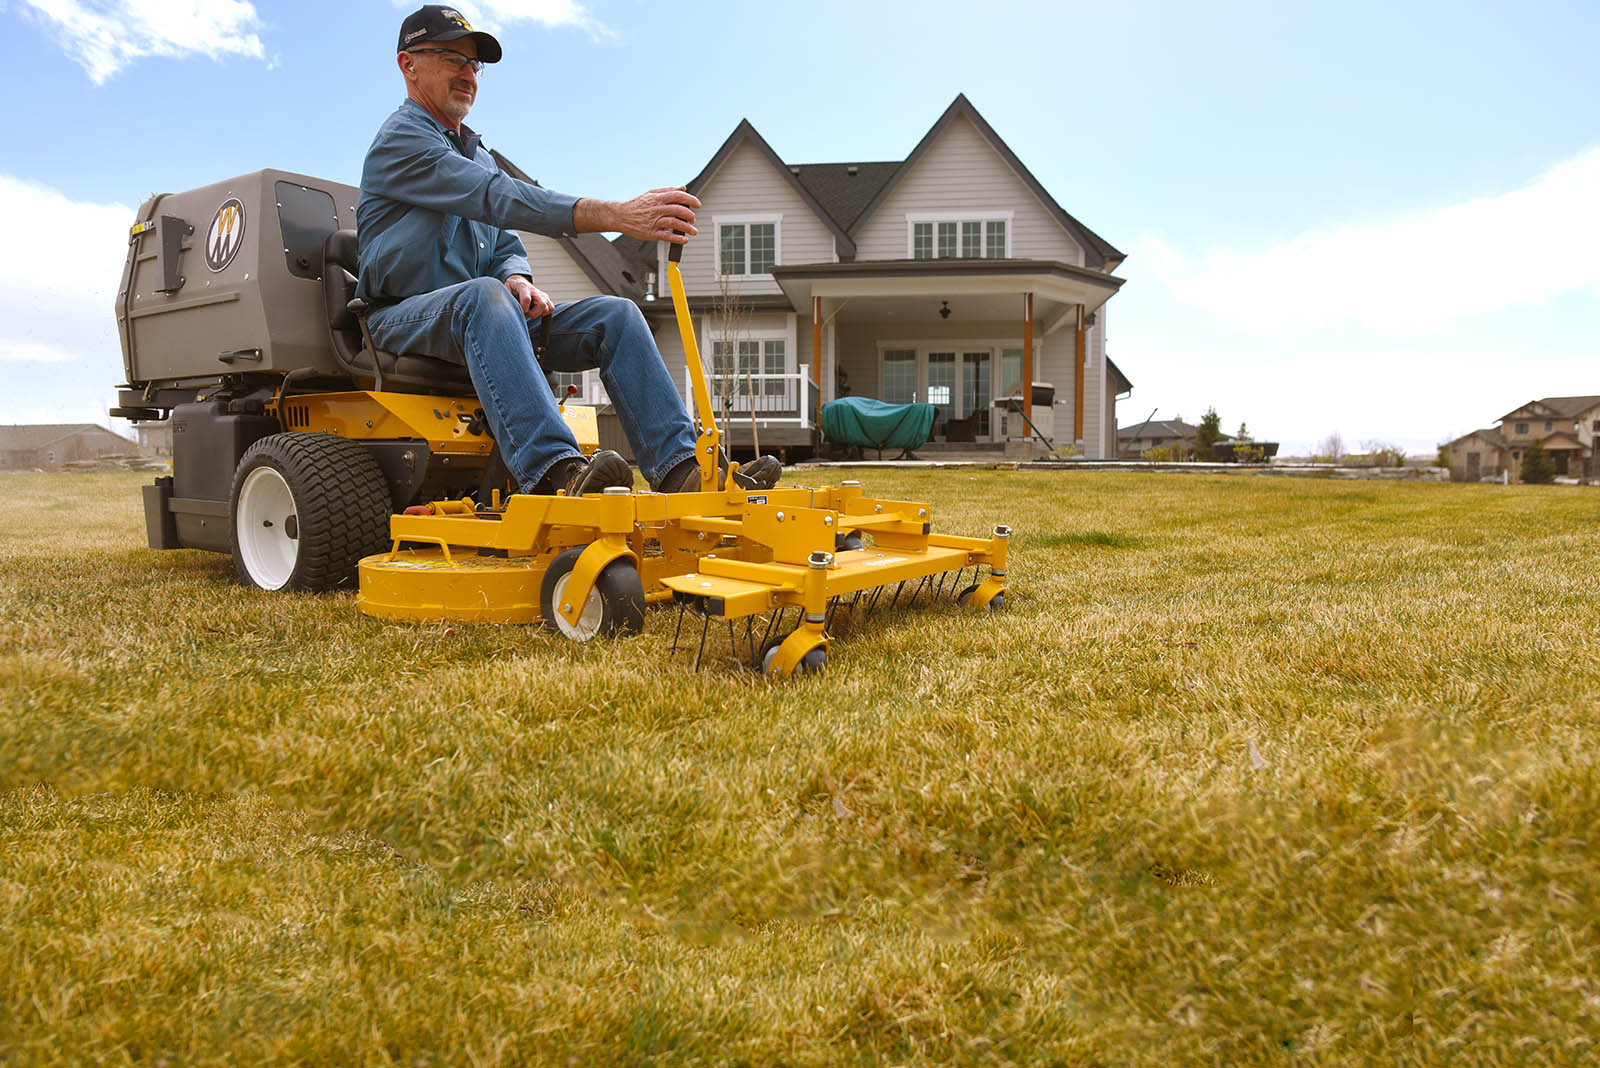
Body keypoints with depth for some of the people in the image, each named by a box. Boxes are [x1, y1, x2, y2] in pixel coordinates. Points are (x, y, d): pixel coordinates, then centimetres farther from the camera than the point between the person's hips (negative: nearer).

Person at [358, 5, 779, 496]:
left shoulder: (476, 155, 24)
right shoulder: (400, 139, -5)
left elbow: (505, 247, 22)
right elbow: (499, 198, -21)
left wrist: (518, 280, -6)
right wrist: (616, 215, -32)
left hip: (482, 313, 7)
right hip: (405, 317, -7)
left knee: (615, 314, -11)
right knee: (483, 295, -40)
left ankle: (679, 469, -27)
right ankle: (553, 471, -56)